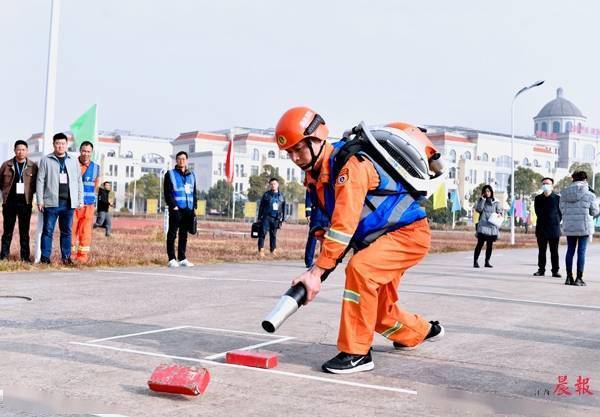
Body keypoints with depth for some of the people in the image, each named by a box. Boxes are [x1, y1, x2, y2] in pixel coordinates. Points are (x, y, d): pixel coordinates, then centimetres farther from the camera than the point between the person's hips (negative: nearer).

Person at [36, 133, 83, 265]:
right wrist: (40, 200, -6)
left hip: (69, 203, 3)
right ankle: (45, 257, 5)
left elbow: (79, 182, 13)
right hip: (51, 202, -3)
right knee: (48, 230, 0)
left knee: (67, 231, 7)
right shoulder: (46, 160, 3)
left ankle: (66, 257, 13)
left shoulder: (73, 161, 12)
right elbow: (40, 181, 1)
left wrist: (80, 200, 8)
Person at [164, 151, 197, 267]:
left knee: (184, 235, 9)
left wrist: (194, 207, 10)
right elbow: (167, 193, -5)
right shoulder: (170, 174, 3)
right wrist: (173, 206, -14)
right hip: (176, 210, -5)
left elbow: (194, 192, 20)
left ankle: (182, 258, 15)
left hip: (188, 210, 5)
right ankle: (172, 259, -2)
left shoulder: (191, 175, 18)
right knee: (172, 234, -3)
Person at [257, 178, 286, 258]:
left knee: (273, 235, 7)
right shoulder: (266, 195, 3)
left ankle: (273, 250, 14)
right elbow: (261, 207, 4)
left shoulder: (281, 196, 10)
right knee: (263, 233, -10)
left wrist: (282, 219, 12)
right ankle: (261, 250, -10)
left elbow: (283, 208, 15)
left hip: (276, 219, 2)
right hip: (266, 217, -2)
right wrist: (259, 218, -1)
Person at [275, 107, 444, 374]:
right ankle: (421, 331, 47)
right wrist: (316, 266, -3)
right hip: (378, 239, 10)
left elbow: (344, 225, -32)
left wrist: (317, 272, -33)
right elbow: (328, 222, 8)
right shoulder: (316, 174, 2)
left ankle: (357, 353, -22)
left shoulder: (349, 165, -26)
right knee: (377, 312, 16)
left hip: (410, 233, -9)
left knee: (360, 268, -33)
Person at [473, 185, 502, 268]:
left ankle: (487, 262, 11)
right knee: (480, 243, -10)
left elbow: (499, 211, 13)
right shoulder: (481, 200, 10)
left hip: (492, 226, 3)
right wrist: (483, 199, -7)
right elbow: (478, 209, -6)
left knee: (490, 245, 5)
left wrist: (499, 215, -10)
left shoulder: (495, 202, 14)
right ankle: (475, 261, -8)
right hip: (483, 225, -3)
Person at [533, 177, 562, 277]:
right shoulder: (538, 198, 8)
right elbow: (537, 212, 12)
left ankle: (555, 271, 5)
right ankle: (541, 269, 14)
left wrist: (556, 222, 0)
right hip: (541, 228, 3)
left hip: (554, 229, -3)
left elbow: (560, 213, 2)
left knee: (554, 251, 2)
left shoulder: (557, 198, -2)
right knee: (541, 251, 8)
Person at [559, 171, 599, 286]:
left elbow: (562, 209, 6)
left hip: (569, 226, 4)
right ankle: (579, 278, 2)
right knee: (581, 251, 1)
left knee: (570, 250, 12)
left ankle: (569, 277, 15)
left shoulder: (564, 193, 1)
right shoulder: (589, 195, -8)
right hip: (583, 226, -4)